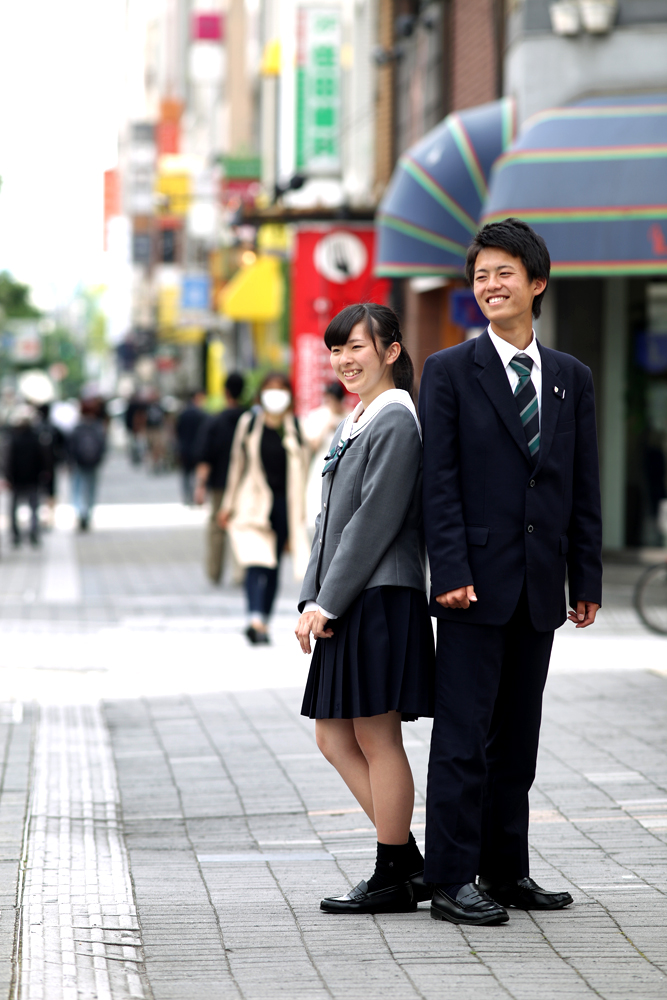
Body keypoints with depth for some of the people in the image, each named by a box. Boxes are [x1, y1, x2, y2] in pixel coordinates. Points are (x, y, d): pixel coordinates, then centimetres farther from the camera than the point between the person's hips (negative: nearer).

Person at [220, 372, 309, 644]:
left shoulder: (294, 428, 6)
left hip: (284, 502, 2)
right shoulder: (249, 422, 3)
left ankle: (263, 623, 15)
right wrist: (228, 505, 9)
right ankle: (256, 619, -30)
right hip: (254, 502, -2)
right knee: (256, 561, -17)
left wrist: (299, 514, 10)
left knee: (273, 566, 7)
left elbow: (299, 471, 11)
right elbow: (237, 463, 8)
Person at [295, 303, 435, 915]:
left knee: (377, 739, -4)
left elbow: (375, 521, -17)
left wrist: (328, 603, -16)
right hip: (345, 606, 10)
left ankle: (394, 880, 5)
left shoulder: (396, 421, -11)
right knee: (335, 738, 11)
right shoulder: (354, 424, 18)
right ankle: (411, 864, 16)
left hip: (380, 600, -10)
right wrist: (311, 602, 13)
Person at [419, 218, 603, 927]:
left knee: (518, 736, 10)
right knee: (463, 735, -3)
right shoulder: (450, 372, -1)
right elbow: (438, 483, -6)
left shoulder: (571, 378, 11)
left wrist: (587, 580, 6)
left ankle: (506, 869, 18)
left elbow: (584, 489, 11)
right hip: (476, 581, -4)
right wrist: (451, 572, -14)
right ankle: (451, 882, 0)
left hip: (540, 587, 4)